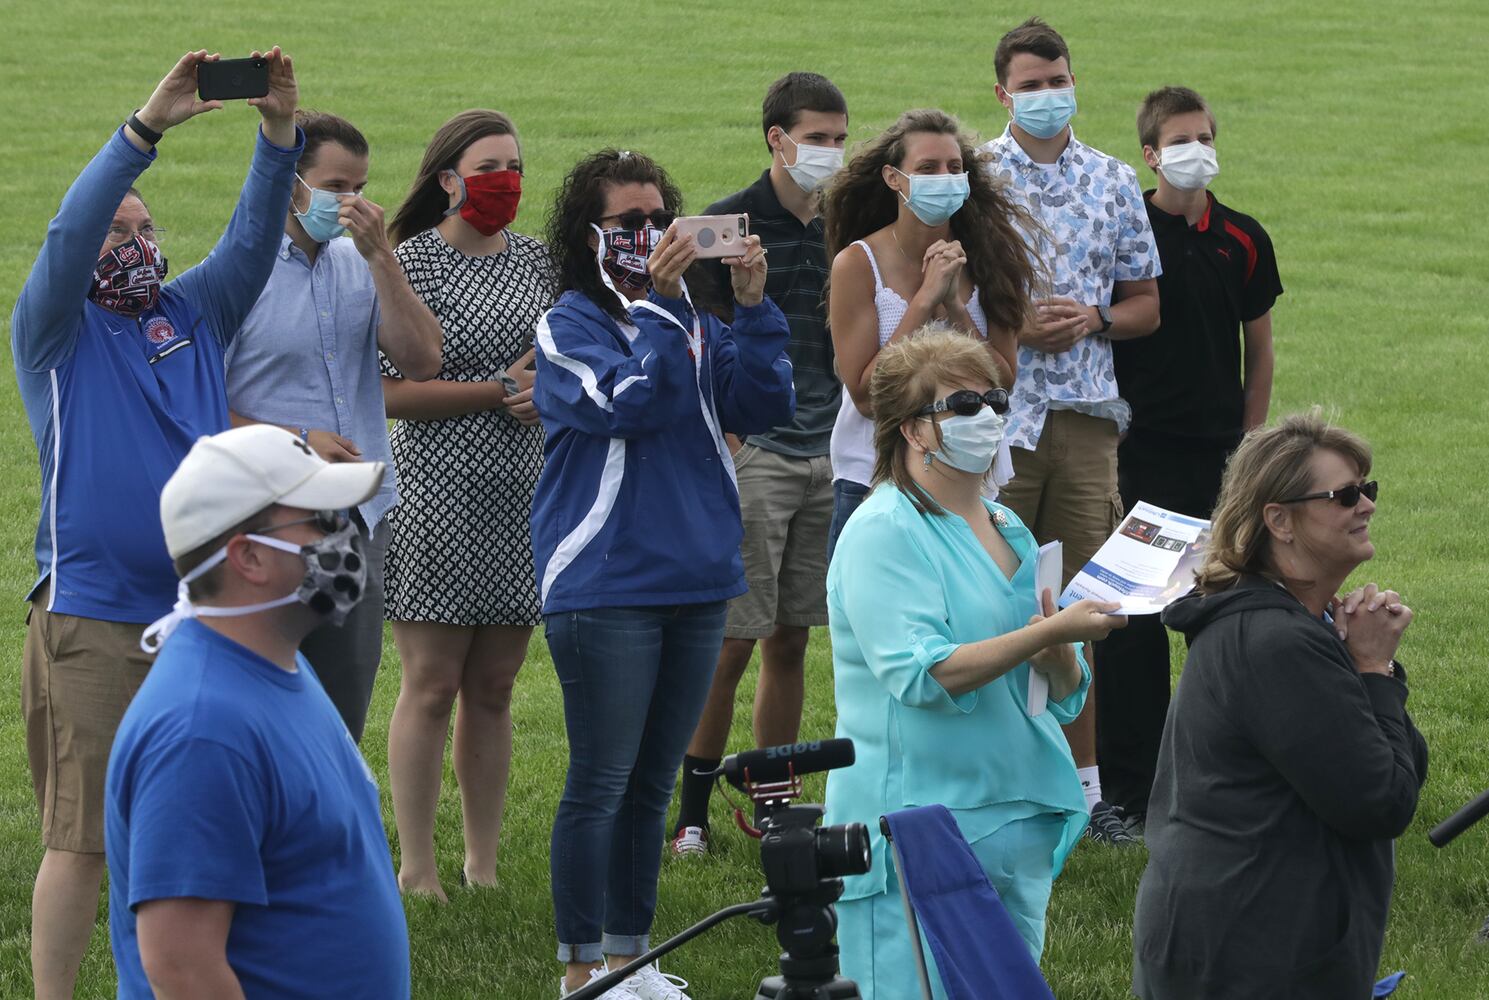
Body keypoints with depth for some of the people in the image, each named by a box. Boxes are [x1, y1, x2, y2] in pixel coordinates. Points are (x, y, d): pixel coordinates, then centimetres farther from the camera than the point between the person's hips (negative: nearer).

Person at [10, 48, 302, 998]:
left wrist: (279, 133, -14)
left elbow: (253, 238, 3)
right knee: (85, 835, -6)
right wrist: (148, 126, -23)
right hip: (93, 622, -5)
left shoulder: (194, 313, 14)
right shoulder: (55, 331, 2)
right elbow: (70, 231, -14)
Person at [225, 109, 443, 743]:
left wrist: (380, 254, -9)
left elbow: (421, 361, -3)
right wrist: (294, 441, -16)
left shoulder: (359, 264, 9)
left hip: (362, 518, 5)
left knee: (343, 719, 10)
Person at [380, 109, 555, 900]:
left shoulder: (536, 262, 11)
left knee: (494, 688, 9)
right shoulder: (411, 264, -6)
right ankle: (417, 869, 3)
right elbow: (390, 392, -11)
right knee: (432, 685, -4)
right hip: (439, 500, -5)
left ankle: (484, 865, 15)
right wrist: (501, 390, -14)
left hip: (522, 502, 5)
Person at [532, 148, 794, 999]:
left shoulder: (693, 324, 11)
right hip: (605, 585, -6)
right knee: (601, 784, -3)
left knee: (654, 784, 13)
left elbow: (765, 407, 0)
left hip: (698, 578, 6)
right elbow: (628, 402, -21)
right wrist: (652, 300, -22)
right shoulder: (570, 327, -5)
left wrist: (752, 307, -9)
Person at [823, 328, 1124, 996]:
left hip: (1020, 814, 8)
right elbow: (921, 676, -22)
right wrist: (1046, 632, -23)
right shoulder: (884, 532, -9)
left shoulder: (1008, 532, 15)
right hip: (919, 811, -8)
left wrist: (1058, 656, -9)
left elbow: (1066, 695, 15)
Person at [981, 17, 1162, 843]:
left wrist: (1091, 318, -4)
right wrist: (1011, 324, -14)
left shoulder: (1113, 181, 11)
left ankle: (1080, 779, 12)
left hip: (1085, 415, 3)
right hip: (992, 412, -3)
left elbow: (1145, 302, 15)